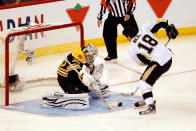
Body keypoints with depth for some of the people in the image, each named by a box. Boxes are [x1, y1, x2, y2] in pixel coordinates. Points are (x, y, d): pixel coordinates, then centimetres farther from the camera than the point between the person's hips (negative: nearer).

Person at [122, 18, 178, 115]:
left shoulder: (132, 49, -1)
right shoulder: (144, 29, 8)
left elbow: (143, 62, 9)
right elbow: (160, 22, 3)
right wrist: (170, 28, 14)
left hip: (160, 63, -8)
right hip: (168, 57, 8)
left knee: (144, 82, -3)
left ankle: (151, 107, -13)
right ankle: (148, 99, 37)